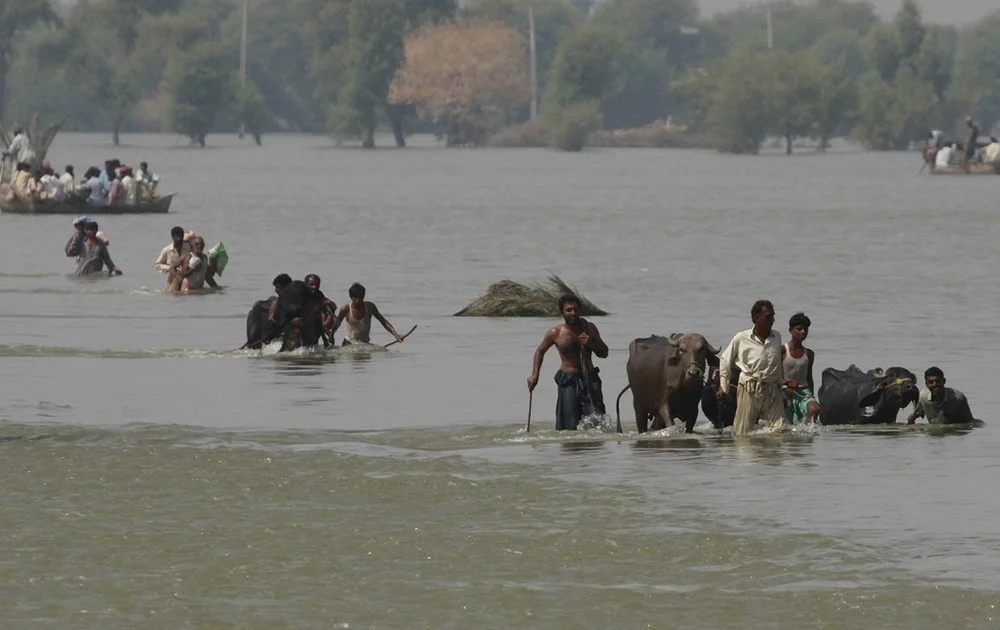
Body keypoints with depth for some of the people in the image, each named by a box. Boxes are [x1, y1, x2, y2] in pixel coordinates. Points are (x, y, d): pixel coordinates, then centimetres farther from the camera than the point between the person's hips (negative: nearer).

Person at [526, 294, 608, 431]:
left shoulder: (589, 328, 5)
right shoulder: (555, 333, 0)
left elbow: (604, 353, 10)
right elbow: (540, 351, 17)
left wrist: (591, 343, -11)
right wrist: (534, 375, 8)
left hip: (589, 379, 2)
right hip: (568, 382, -2)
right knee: (569, 427, -8)